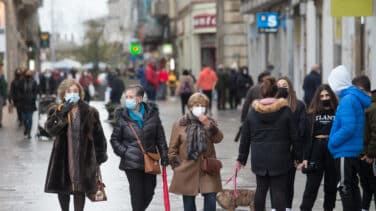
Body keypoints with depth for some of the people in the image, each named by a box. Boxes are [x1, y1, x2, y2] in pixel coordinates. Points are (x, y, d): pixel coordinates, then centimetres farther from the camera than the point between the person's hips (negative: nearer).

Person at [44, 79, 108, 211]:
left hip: (83, 157, -1)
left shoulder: (90, 112, 2)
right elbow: (51, 129, -15)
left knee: (80, 189, -1)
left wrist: (100, 155, 4)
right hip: (63, 156, 1)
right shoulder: (56, 111, 3)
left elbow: (98, 135, 6)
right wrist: (62, 113, -24)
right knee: (62, 188, 10)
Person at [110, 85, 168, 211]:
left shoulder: (152, 114, 2)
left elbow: (160, 138, 6)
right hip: (132, 163, -2)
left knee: (149, 193, 7)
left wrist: (164, 157, 4)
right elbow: (114, 139, 6)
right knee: (137, 194, -2)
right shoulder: (122, 117, -1)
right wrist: (124, 152, -8)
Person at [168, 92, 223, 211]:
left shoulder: (210, 122, 7)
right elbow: (173, 147, 3)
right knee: (188, 200, 7)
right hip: (187, 170, -1)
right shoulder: (180, 124, 1)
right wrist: (175, 164, -2)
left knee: (211, 198, -8)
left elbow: (218, 138, -9)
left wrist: (208, 125, -21)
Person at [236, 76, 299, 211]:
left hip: (259, 158, 3)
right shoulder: (285, 110, -6)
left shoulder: (252, 112, 2)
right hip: (280, 158, -3)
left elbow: (245, 138, 6)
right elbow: (294, 136, -3)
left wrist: (241, 158, 14)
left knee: (261, 189, 12)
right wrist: (296, 157, 6)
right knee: (279, 190, -1)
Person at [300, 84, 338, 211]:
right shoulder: (312, 114, 8)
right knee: (312, 184, -2)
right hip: (316, 151, 0)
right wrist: (305, 158, -1)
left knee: (331, 185, 8)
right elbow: (308, 137, 5)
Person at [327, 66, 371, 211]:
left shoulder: (347, 100, -18)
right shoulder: (356, 98, 12)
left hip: (345, 152, -10)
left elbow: (348, 128, -26)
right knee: (353, 187, 16)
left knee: (345, 188, -4)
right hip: (355, 151, 10)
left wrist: (332, 142, -12)